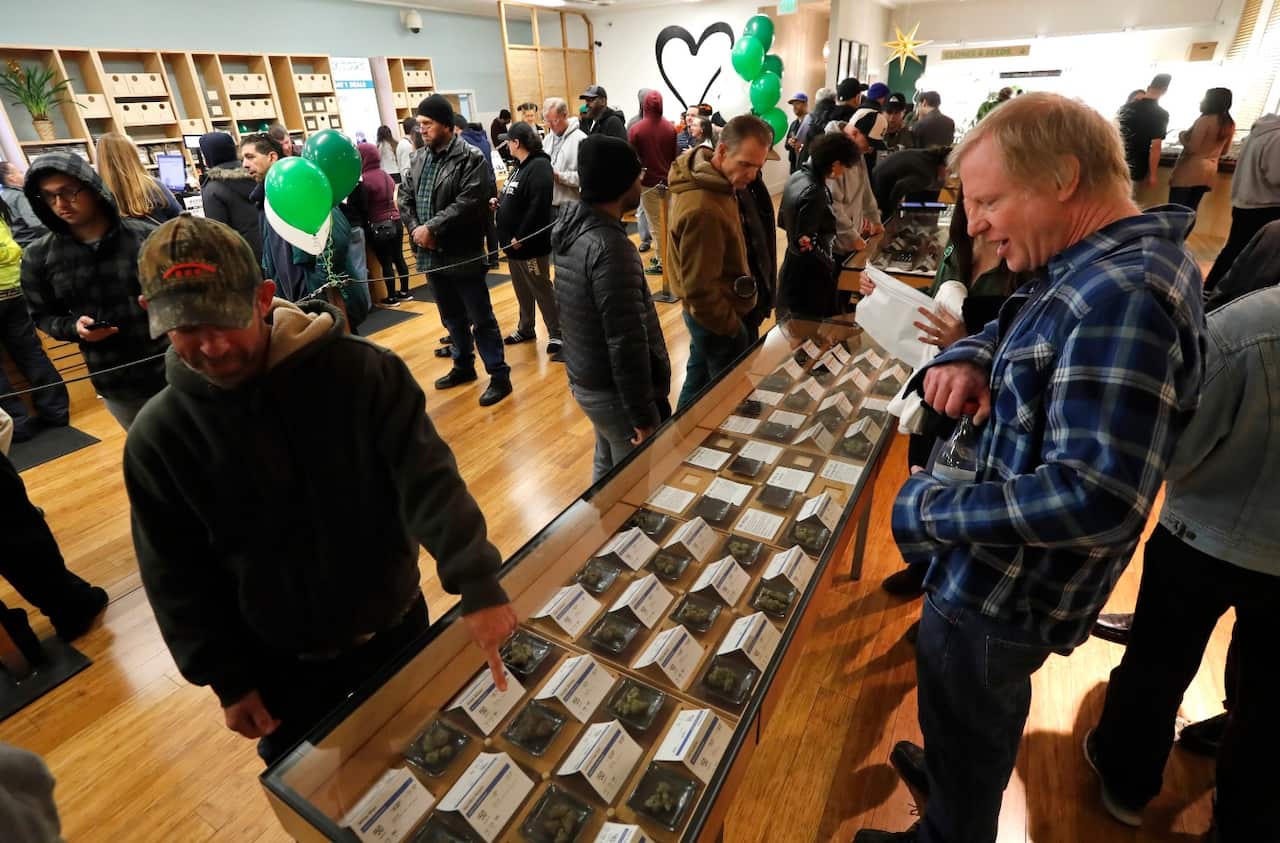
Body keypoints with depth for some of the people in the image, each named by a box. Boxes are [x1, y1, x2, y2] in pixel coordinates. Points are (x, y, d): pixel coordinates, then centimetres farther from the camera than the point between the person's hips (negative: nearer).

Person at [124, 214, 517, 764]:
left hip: (395, 629, -1)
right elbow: (178, 577, -5)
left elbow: (427, 478, -25)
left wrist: (477, 583, -34)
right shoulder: (158, 437, -12)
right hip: (279, 665, 1)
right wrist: (226, 679, -3)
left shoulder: (361, 372, -20)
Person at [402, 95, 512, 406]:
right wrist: (416, 228, -7)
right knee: (452, 317, 18)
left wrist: (432, 227, -20)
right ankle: (463, 366, 34)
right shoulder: (418, 158, 12)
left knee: (481, 318, -2)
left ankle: (499, 375, 6)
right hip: (431, 254, 7)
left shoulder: (471, 157, -9)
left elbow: (469, 203, -20)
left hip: (462, 254, -7)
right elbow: (405, 196, 12)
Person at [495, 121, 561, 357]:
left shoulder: (539, 166, -16)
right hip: (514, 241, 9)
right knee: (522, 290, 18)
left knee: (542, 290, -2)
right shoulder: (520, 166, 14)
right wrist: (499, 202, 4)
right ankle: (525, 329, 31)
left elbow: (538, 206, -24)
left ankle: (557, 335, 7)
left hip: (531, 243, -9)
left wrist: (521, 237, -22)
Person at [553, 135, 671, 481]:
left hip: (586, 378, 9)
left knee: (608, 466, 25)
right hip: (614, 390, -9)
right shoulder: (610, 247, -26)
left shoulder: (572, 225, 3)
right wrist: (643, 418, -19)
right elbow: (627, 344, -26)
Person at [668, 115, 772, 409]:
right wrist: (732, 328, -17)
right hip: (717, 319, -10)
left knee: (699, 383, 24)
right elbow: (700, 288, -28)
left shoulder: (706, 179, 1)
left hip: (709, 314, 10)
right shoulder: (702, 210, -31)